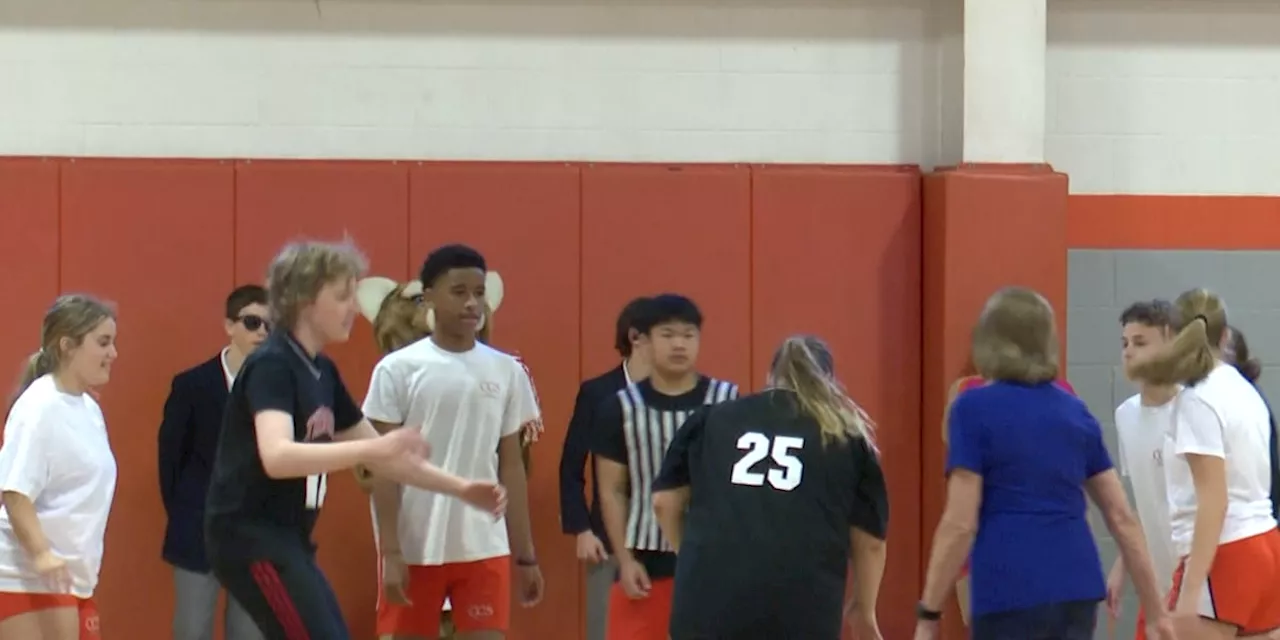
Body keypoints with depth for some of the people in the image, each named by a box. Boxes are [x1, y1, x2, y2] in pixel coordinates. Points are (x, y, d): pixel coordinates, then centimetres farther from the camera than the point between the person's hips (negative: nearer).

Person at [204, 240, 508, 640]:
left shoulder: (321, 372, 12)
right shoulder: (271, 366, -16)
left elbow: (379, 457, 22)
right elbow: (276, 456, -34)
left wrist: (459, 488, 13)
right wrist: (374, 448, -43)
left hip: (287, 541, 10)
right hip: (252, 539, -10)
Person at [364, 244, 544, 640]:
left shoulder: (506, 371, 6)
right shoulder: (398, 369, -3)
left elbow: (511, 467, 11)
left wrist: (526, 554, 9)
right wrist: (390, 551, -10)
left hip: (485, 547, 2)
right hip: (415, 547, -2)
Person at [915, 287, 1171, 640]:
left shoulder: (975, 409, -3)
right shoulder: (1074, 410, 13)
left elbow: (960, 523, -9)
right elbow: (1122, 517, 14)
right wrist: (1156, 611, 18)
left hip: (1009, 594, -6)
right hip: (1077, 589, 6)